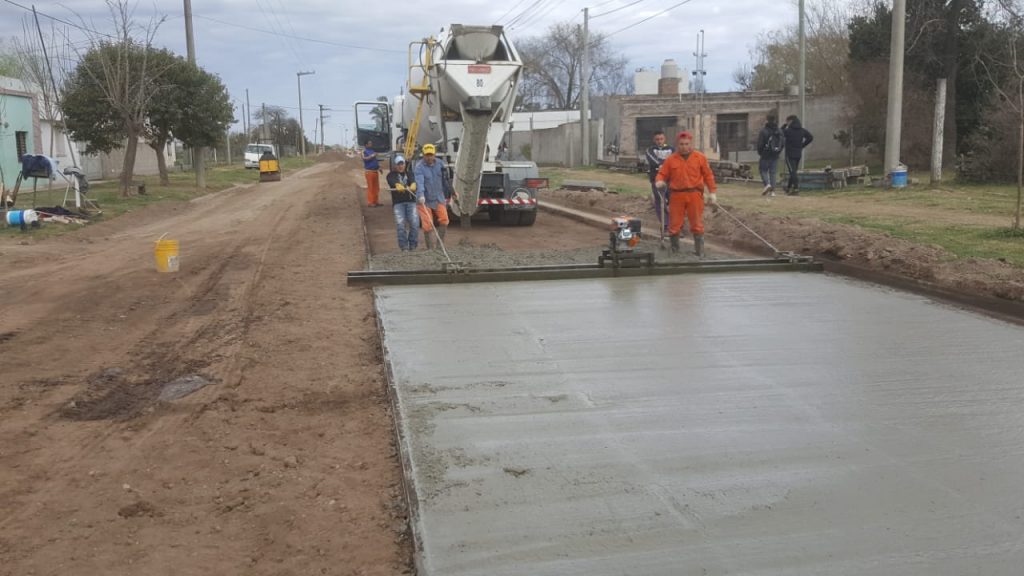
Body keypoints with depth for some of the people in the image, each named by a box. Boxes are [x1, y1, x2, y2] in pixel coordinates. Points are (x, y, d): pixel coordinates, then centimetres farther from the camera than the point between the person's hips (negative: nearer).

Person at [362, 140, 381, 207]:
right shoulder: (364, 151, -5)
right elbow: (365, 158, -21)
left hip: (376, 171, 7)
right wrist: (372, 156, -21)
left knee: (376, 187, 8)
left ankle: (376, 201, 15)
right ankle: (370, 202, -3)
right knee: (370, 187, -6)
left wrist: (379, 167, 20)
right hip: (369, 171, -7)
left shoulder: (373, 150, 18)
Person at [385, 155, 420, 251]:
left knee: (415, 224, -11)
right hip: (398, 203, -2)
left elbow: (413, 181, -7)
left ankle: (413, 246, 0)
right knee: (401, 225, -14)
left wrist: (413, 185, -34)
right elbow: (393, 182, -16)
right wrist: (398, 186, -42)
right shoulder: (391, 175, 10)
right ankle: (404, 248, -10)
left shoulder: (408, 174, 17)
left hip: (411, 201, 2)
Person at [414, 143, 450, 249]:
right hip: (425, 200, -4)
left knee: (444, 221, -2)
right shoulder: (419, 167, -15)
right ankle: (430, 248, 8)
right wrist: (421, 195, -44)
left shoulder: (440, 163, 3)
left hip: (439, 198, 5)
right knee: (427, 226, -4)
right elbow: (419, 182, -29)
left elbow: (445, 180, 16)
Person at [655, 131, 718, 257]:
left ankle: (699, 251, 13)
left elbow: (708, 176, 5)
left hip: (694, 195, -1)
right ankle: (674, 250, 17)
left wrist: (713, 192, 1)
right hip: (676, 196, 1)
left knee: (697, 224, 3)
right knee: (674, 224, 3)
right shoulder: (670, 160, 6)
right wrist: (659, 182, -17)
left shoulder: (700, 158, 5)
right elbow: (662, 174, 6)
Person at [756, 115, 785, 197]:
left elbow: (760, 144, -11)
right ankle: (772, 190, 4)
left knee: (763, 170, 5)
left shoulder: (764, 131, -11)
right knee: (773, 172, 7)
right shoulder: (779, 132, 5)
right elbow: (783, 143, 6)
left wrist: (760, 152, 5)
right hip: (775, 156, 5)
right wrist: (778, 151, 18)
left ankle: (767, 184, -18)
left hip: (766, 155, -4)